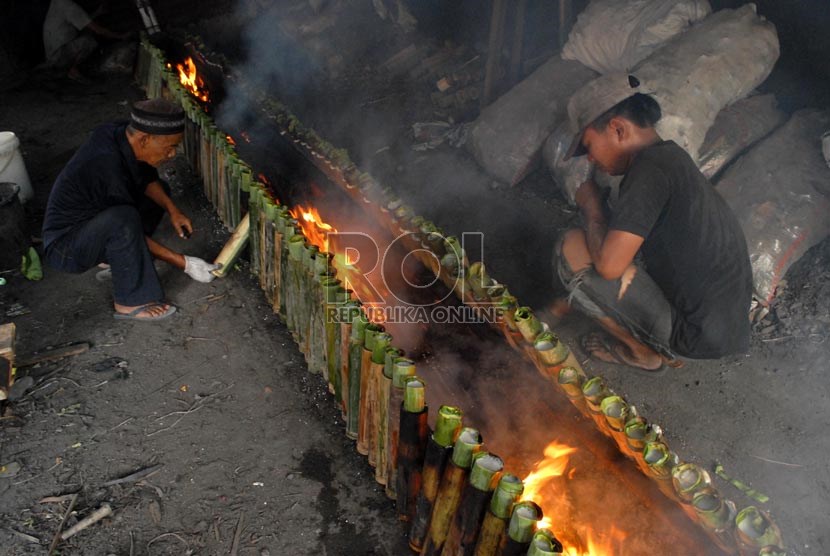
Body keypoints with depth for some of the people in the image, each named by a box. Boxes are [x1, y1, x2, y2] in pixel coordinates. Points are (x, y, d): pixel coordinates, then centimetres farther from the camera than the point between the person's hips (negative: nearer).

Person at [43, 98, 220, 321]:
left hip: (91, 220, 9)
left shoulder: (120, 133, -11)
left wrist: (172, 209, -9)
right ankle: (132, 302, -20)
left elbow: (147, 177, 7)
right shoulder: (107, 165, -34)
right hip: (64, 247, -9)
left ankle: (114, 257, 12)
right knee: (122, 219, -37)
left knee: (159, 190, 11)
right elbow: (128, 224, -26)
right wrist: (184, 263, -24)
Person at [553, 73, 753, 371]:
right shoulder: (671, 157, 10)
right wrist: (562, 306, 23)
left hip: (696, 337, -9)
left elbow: (608, 265, -27)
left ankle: (643, 353, 6)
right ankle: (667, 348, 15)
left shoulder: (651, 168, -21)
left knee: (572, 248, -11)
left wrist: (590, 206, -7)